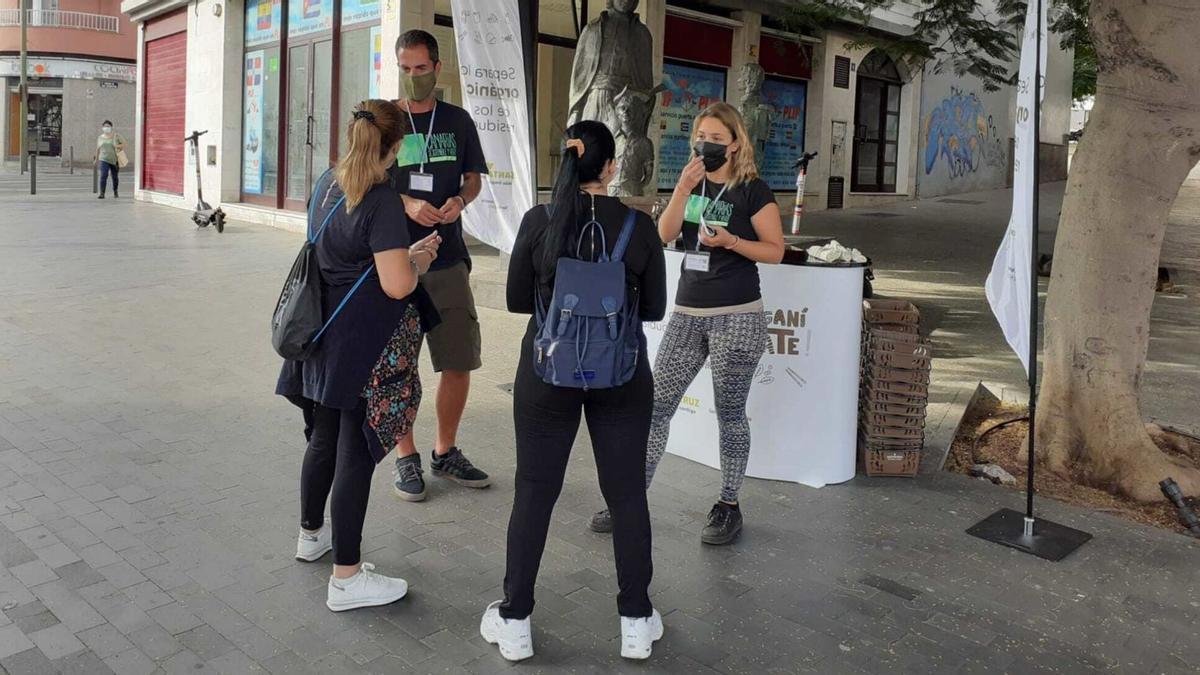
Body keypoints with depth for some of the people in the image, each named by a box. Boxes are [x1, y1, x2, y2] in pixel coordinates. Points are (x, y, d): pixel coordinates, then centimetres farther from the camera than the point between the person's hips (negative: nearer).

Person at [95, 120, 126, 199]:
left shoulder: (116, 136, 0)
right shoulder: (100, 138, 8)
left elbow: (124, 144, 1)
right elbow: (98, 149, 17)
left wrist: (118, 146, -18)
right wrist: (96, 158, 22)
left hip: (115, 160, 0)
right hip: (104, 160, 0)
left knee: (115, 177, 11)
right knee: (103, 176, -15)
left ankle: (115, 192, 33)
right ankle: (102, 193, -18)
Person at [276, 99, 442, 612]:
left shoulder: (327, 183, 7)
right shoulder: (382, 201, -19)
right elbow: (397, 285, -23)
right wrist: (420, 260, -4)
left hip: (323, 335, 8)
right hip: (366, 347, -8)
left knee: (324, 439, 23)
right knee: (356, 453, 0)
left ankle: (312, 534, 43)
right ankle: (346, 578, 10)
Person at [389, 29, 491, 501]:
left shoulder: (457, 121, 9)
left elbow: (473, 177, 15)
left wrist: (459, 200, -8)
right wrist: (407, 204, -18)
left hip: (448, 259, 2)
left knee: (459, 361, 6)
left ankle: (445, 452, 24)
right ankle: (407, 458, 19)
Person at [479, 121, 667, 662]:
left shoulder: (539, 221, -8)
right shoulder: (640, 226, -7)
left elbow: (517, 300, -1)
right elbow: (654, 308, 0)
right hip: (621, 374, 0)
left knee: (534, 493, 10)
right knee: (627, 494, 11)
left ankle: (515, 622, 19)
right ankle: (636, 622, 21)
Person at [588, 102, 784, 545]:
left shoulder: (752, 190, -4)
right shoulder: (693, 183, 11)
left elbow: (775, 251, -5)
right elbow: (664, 235, -1)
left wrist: (731, 241, -20)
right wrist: (683, 188, -13)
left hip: (737, 317, -5)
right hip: (687, 313, 5)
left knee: (730, 413, 5)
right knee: (656, 405, 4)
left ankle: (729, 507, 19)